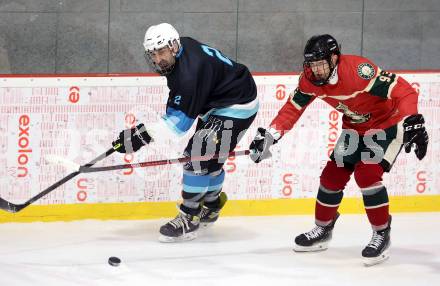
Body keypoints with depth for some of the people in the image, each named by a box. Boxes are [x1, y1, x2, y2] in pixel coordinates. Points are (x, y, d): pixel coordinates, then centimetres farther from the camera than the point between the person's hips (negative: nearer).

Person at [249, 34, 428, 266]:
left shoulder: (359, 70, -34)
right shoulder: (311, 79, -13)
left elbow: (403, 91, -36)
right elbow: (293, 107, -3)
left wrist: (412, 122, -48)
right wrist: (270, 135, -13)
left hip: (388, 123, -7)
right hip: (355, 127, 7)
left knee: (367, 173, -22)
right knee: (332, 175, 5)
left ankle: (381, 234, -6)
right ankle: (322, 229, 27)